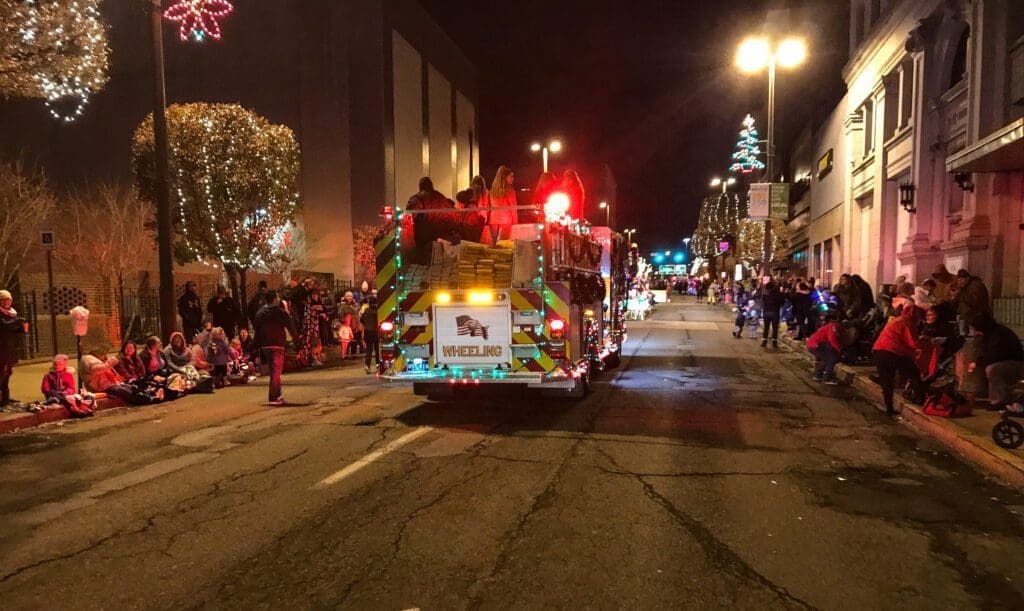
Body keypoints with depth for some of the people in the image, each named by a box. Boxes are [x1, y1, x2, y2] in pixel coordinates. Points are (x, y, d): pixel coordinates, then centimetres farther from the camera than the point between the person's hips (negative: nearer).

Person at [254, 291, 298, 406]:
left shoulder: (260, 313, 8)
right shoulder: (281, 312, -9)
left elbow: (257, 330, 9)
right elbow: (291, 327, -6)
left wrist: (259, 345, 14)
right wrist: (297, 336, 11)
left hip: (265, 346, 6)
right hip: (277, 345, -6)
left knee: (272, 371, 18)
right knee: (276, 372, -5)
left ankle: (277, 395, 27)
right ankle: (273, 398, -10)